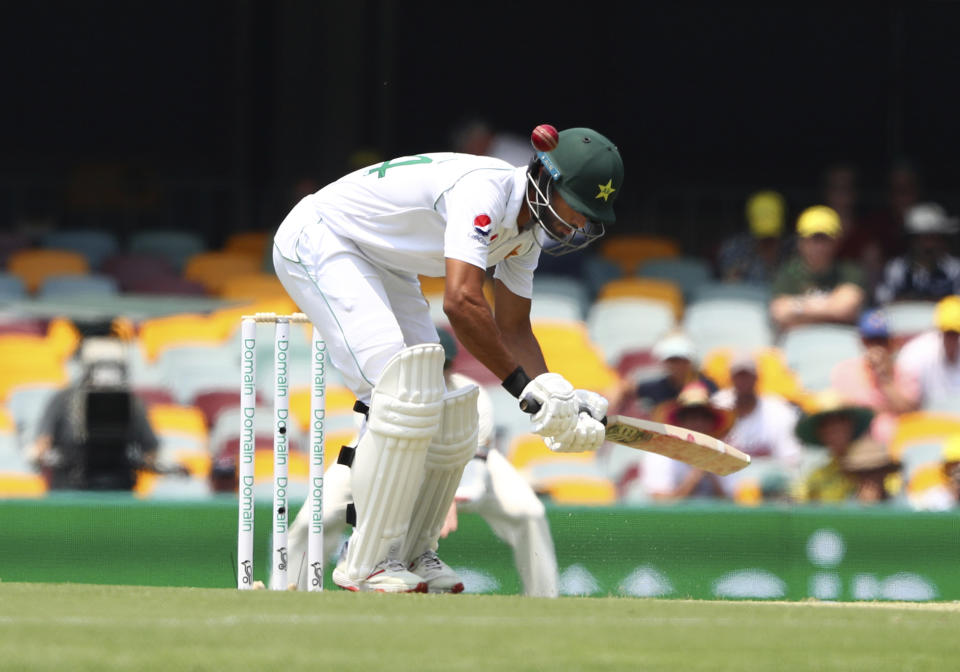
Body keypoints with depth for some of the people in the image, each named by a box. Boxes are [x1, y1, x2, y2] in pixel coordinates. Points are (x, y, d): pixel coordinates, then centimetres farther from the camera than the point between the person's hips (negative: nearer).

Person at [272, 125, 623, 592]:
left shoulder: (529, 228, -1)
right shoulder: (485, 189, -31)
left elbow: (512, 326, 5)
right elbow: (461, 301, -41)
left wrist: (555, 396, -11)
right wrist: (524, 388, -38)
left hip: (384, 267, 10)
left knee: (437, 414, 3)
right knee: (400, 391, -23)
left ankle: (413, 553, 16)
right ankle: (367, 563, -18)